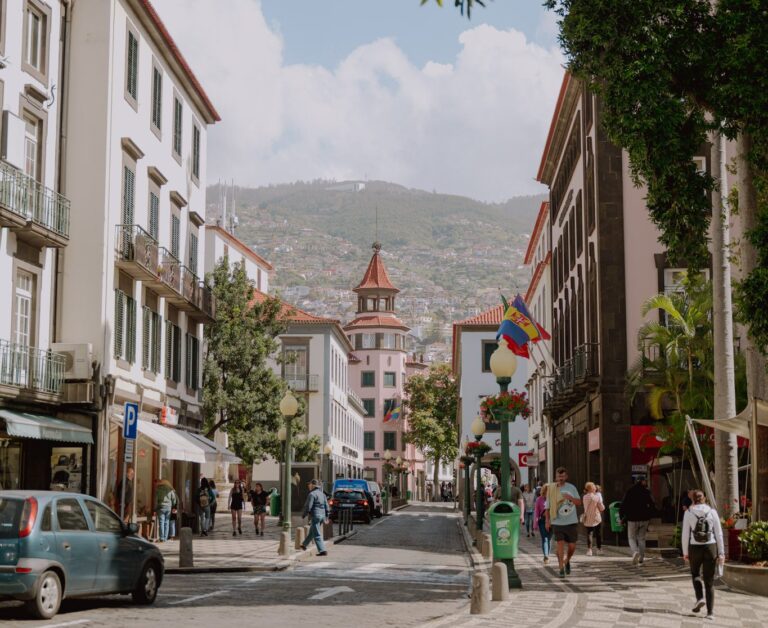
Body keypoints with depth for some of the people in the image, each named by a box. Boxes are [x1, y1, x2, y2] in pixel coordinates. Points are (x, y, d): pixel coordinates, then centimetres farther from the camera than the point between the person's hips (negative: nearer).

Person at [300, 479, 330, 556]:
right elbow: (327, 507, 13)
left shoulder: (312, 494, -12)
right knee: (311, 532, 24)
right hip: (322, 515, 9)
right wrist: (326, 517, 17)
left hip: (315, 516, -9)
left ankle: (322, 551, -12)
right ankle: (304, 545, 40)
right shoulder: (322, 494, 13)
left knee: (317, 535, -6)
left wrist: (303, 515, -2)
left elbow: (308, 507, -16)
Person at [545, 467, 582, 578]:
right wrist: (547, 520, -2)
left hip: (572, 522, 2)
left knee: (572, 546, 6)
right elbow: (547, 506, 5)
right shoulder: (551, 489, 0)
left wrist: (571, 497, -16)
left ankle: (567, 561, 34)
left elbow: (579, 503, 4)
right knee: (560, 545, -9)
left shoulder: (572, 488, 3)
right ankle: (561, 569, -3)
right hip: (557, 522, -2)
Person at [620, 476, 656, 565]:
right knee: (641, 539, 13)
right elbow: (653, 507, -1)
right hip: (644, 519, 2)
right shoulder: (647, 492, -1)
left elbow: (623, 506, -6)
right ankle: (641, 559, 12)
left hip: (632, 519, -2)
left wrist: (622, 517, 3)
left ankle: (635, 551, -20)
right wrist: (649, 516, 13)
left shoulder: (630, 492, -5)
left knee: (632, 538, 8)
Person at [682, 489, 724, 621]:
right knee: (709, 580, 8)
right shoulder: (712, 512, 2)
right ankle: (710, 612, 3)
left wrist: (685, 552, 6)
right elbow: (719, 534, 1)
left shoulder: (688, 513, -2)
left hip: (695, 548, -1)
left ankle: (700, 598, 3)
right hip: (710, 547, 1)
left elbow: (685, 534, -2)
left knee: (695, 574, 25)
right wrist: (721, 553, 5)